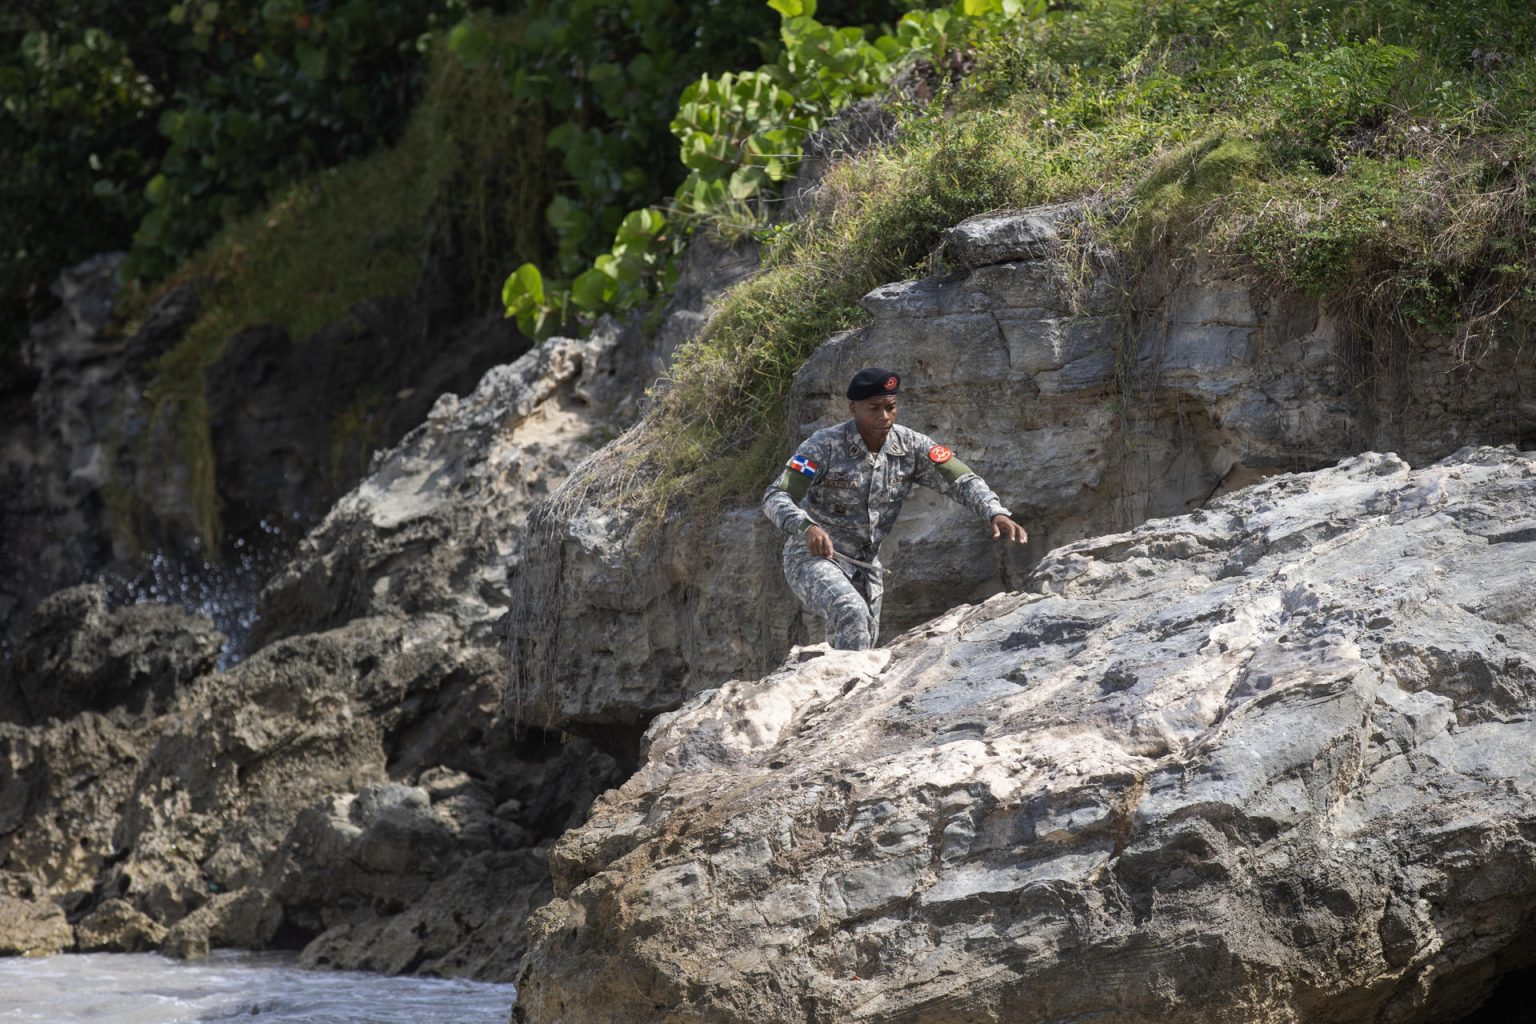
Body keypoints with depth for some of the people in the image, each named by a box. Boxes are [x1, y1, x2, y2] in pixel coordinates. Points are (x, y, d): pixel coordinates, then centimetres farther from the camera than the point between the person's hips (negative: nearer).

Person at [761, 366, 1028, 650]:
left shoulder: (911, 446, -6)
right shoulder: (825, 446, -19)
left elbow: (962, 481, -5)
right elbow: (776, 498, -23)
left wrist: (996, 513, -25)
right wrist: (807, 527, -44)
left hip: (865, 566, 6)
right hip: (813, 558, -6)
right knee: (852, 614, -34)